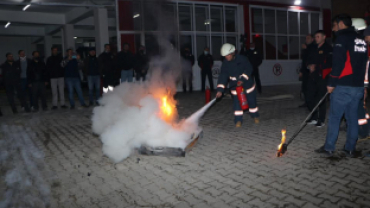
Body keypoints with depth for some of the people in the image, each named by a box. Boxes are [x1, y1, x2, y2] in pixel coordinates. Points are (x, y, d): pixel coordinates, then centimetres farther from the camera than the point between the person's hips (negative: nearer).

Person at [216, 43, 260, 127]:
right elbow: (223, 76, -15)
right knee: (237, 102, -3)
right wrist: (220, 90, -25)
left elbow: (249, 69, -16)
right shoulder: (225, 64, -10)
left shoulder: (242, 59, -17)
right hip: (235, 86, 2)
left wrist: (242, 79, -29)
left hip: (247, 83, -1)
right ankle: (238, 120, 10)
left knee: (251, 100, 10)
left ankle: (255, 116, 32)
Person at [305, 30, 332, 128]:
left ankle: (321, 120, 6)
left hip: (322, 76, -7)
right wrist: (310, 65, 1)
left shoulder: (328, 49, -4)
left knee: (321, 98, -5)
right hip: (313, 76, 7)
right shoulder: (314, 49, 18)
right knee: (309, 97, 6)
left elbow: (329, 63, -11)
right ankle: (314, 118, 21)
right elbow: (309, 60, 23)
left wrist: (316, 66, -11)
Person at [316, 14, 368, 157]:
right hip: (358, 86, 7)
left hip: (343, 86, -7)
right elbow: (363, 63, 19)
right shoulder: (361, 40, 17)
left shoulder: (342, 38, -8)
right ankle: (350, 149, 17)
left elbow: (338, 63, -17)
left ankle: (328, 148, 6)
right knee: (352, 118, 11)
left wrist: (332, 83, -12)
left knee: (334, 118, 0)